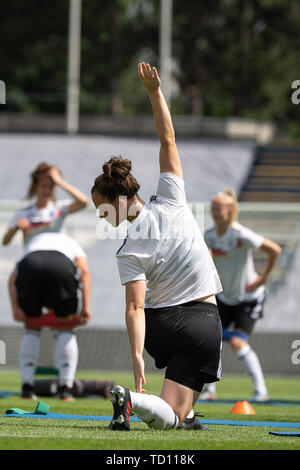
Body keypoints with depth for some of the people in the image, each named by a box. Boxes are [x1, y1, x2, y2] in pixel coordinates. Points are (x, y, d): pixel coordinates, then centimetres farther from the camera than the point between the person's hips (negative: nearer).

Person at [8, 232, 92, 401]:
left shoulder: (31, 243, 42)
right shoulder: (71, 243, 38)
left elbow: (13, 277, 23)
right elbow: (84, 271, 14)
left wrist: (15, 307, 12)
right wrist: (86, 307, 6)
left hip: (29, 266, 1)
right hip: (62, 268, -1)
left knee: (32, 329, 22)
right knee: (65, 330, 18)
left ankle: (27, 387, 13)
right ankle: (65, 389, 10)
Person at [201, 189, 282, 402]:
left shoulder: (241, 235, -23)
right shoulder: (209, 235, -3)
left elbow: (275, 250, -20)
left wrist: (263, 278, -16)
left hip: (248, 297, -7)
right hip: (225, 297, 7)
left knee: (238, 342, -19)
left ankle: (261, 390, -12)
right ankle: (210, 390, 16)